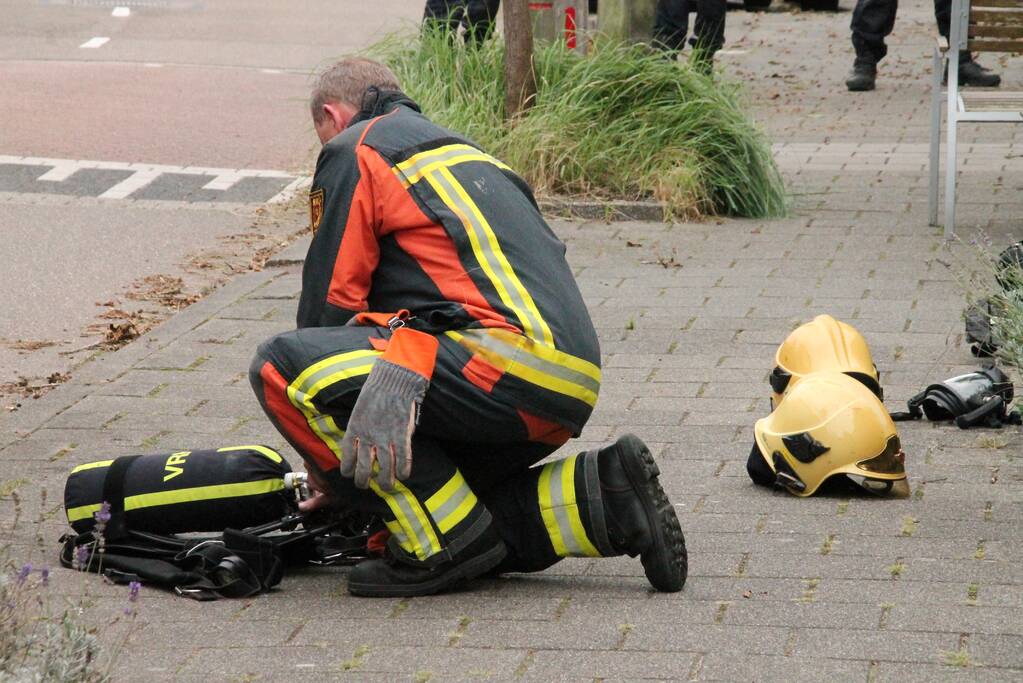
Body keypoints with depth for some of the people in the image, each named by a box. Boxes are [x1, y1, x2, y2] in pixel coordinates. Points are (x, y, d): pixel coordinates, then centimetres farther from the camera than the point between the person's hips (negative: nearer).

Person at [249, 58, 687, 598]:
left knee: (280, 367, -11)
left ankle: (447, 541, -10)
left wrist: (324, 466, 18)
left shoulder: (355, 150, 10)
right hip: (573, 387, 9)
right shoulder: (462, 152, 35)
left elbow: (331, 299, 5)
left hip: (507, 359, -9)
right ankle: (600, 500, 6)